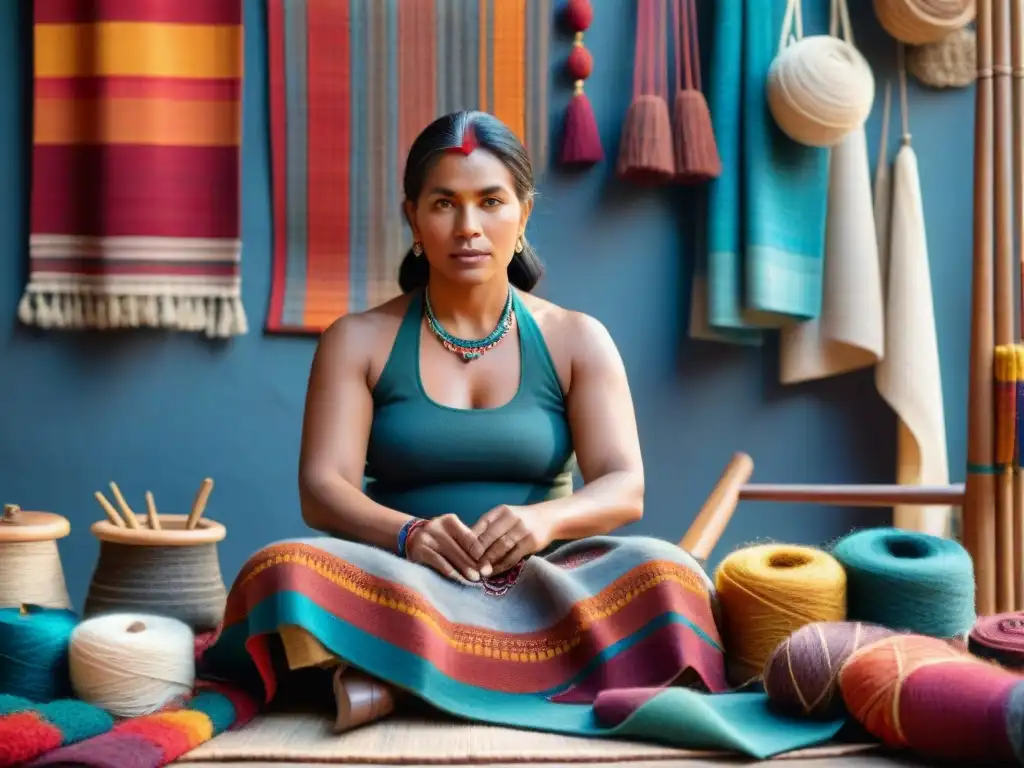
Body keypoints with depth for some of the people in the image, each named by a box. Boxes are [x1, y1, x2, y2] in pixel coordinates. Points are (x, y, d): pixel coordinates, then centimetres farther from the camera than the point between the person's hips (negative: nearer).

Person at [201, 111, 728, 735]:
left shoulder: (577, 339, 9)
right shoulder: (358, 341, 7)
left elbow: (624, 488, -2)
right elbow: (322, 488, -4)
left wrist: (544, 519, -25)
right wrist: (407, 534, -26)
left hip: (542, 582, 2)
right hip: (403, 583, -1)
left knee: (662, 572, -32)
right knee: (287, 570, -32)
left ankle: (392, 675, -35)